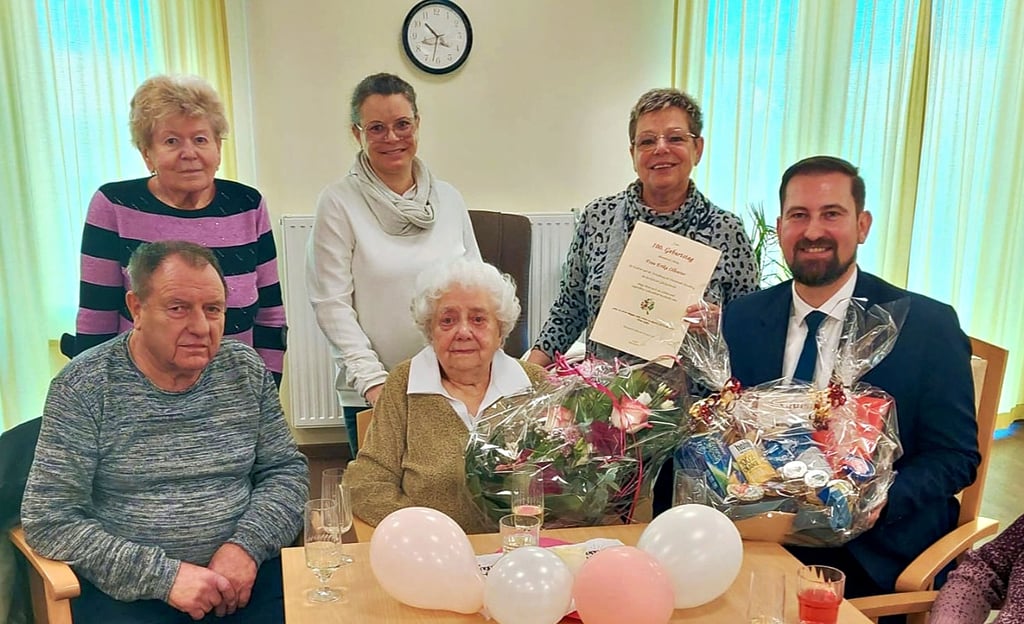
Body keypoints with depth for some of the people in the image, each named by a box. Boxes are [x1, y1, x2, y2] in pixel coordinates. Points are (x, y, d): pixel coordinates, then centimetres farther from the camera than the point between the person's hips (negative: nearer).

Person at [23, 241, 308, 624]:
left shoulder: (246, 370, 5)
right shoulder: (82, 387, -4)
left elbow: (286, 470, 9)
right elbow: (49, 520, -6)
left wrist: (248, 545, -9)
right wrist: (164, 575, -14)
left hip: (246, 571, 3)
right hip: (124, 587, -2)